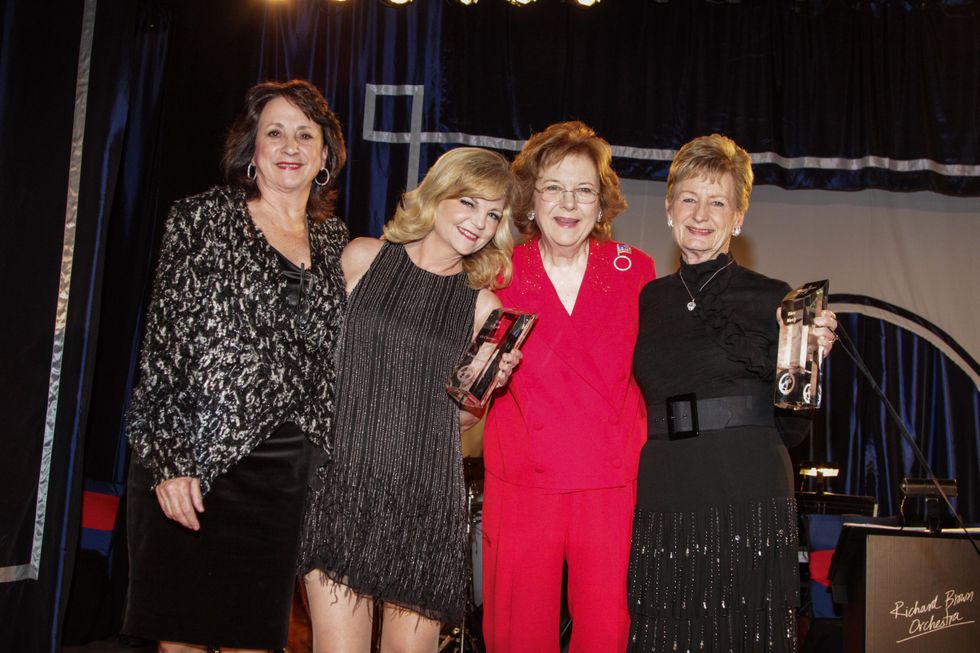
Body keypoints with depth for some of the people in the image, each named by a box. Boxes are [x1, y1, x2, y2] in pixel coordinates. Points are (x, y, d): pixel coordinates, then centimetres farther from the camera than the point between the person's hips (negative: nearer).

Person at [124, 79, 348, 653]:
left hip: (287, 471, 3)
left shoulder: (335, 240, 12)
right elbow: (167, 337, -5)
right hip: (193, 459, -3)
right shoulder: (204, 218, 1)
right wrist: (169, 459, -11)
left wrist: (321, 460, 10)